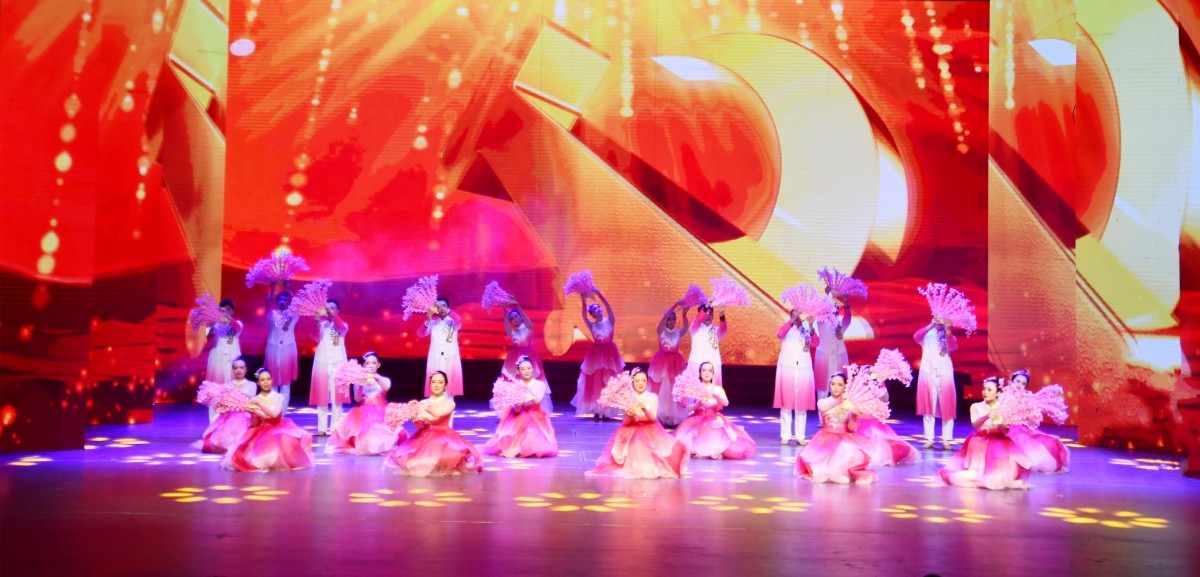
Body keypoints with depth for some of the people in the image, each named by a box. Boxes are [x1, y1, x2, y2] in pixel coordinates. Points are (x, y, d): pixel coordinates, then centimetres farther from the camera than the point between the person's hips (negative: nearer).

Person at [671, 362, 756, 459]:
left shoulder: (718, 389, 6)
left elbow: (726, 403, -13)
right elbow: (689, 408, -7)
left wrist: (715, 396, -33)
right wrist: (699, 403, -28)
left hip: (716, 422, 0)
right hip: (698, 421, 0)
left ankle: (716, 451, -10)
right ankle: (698, 451, -9)